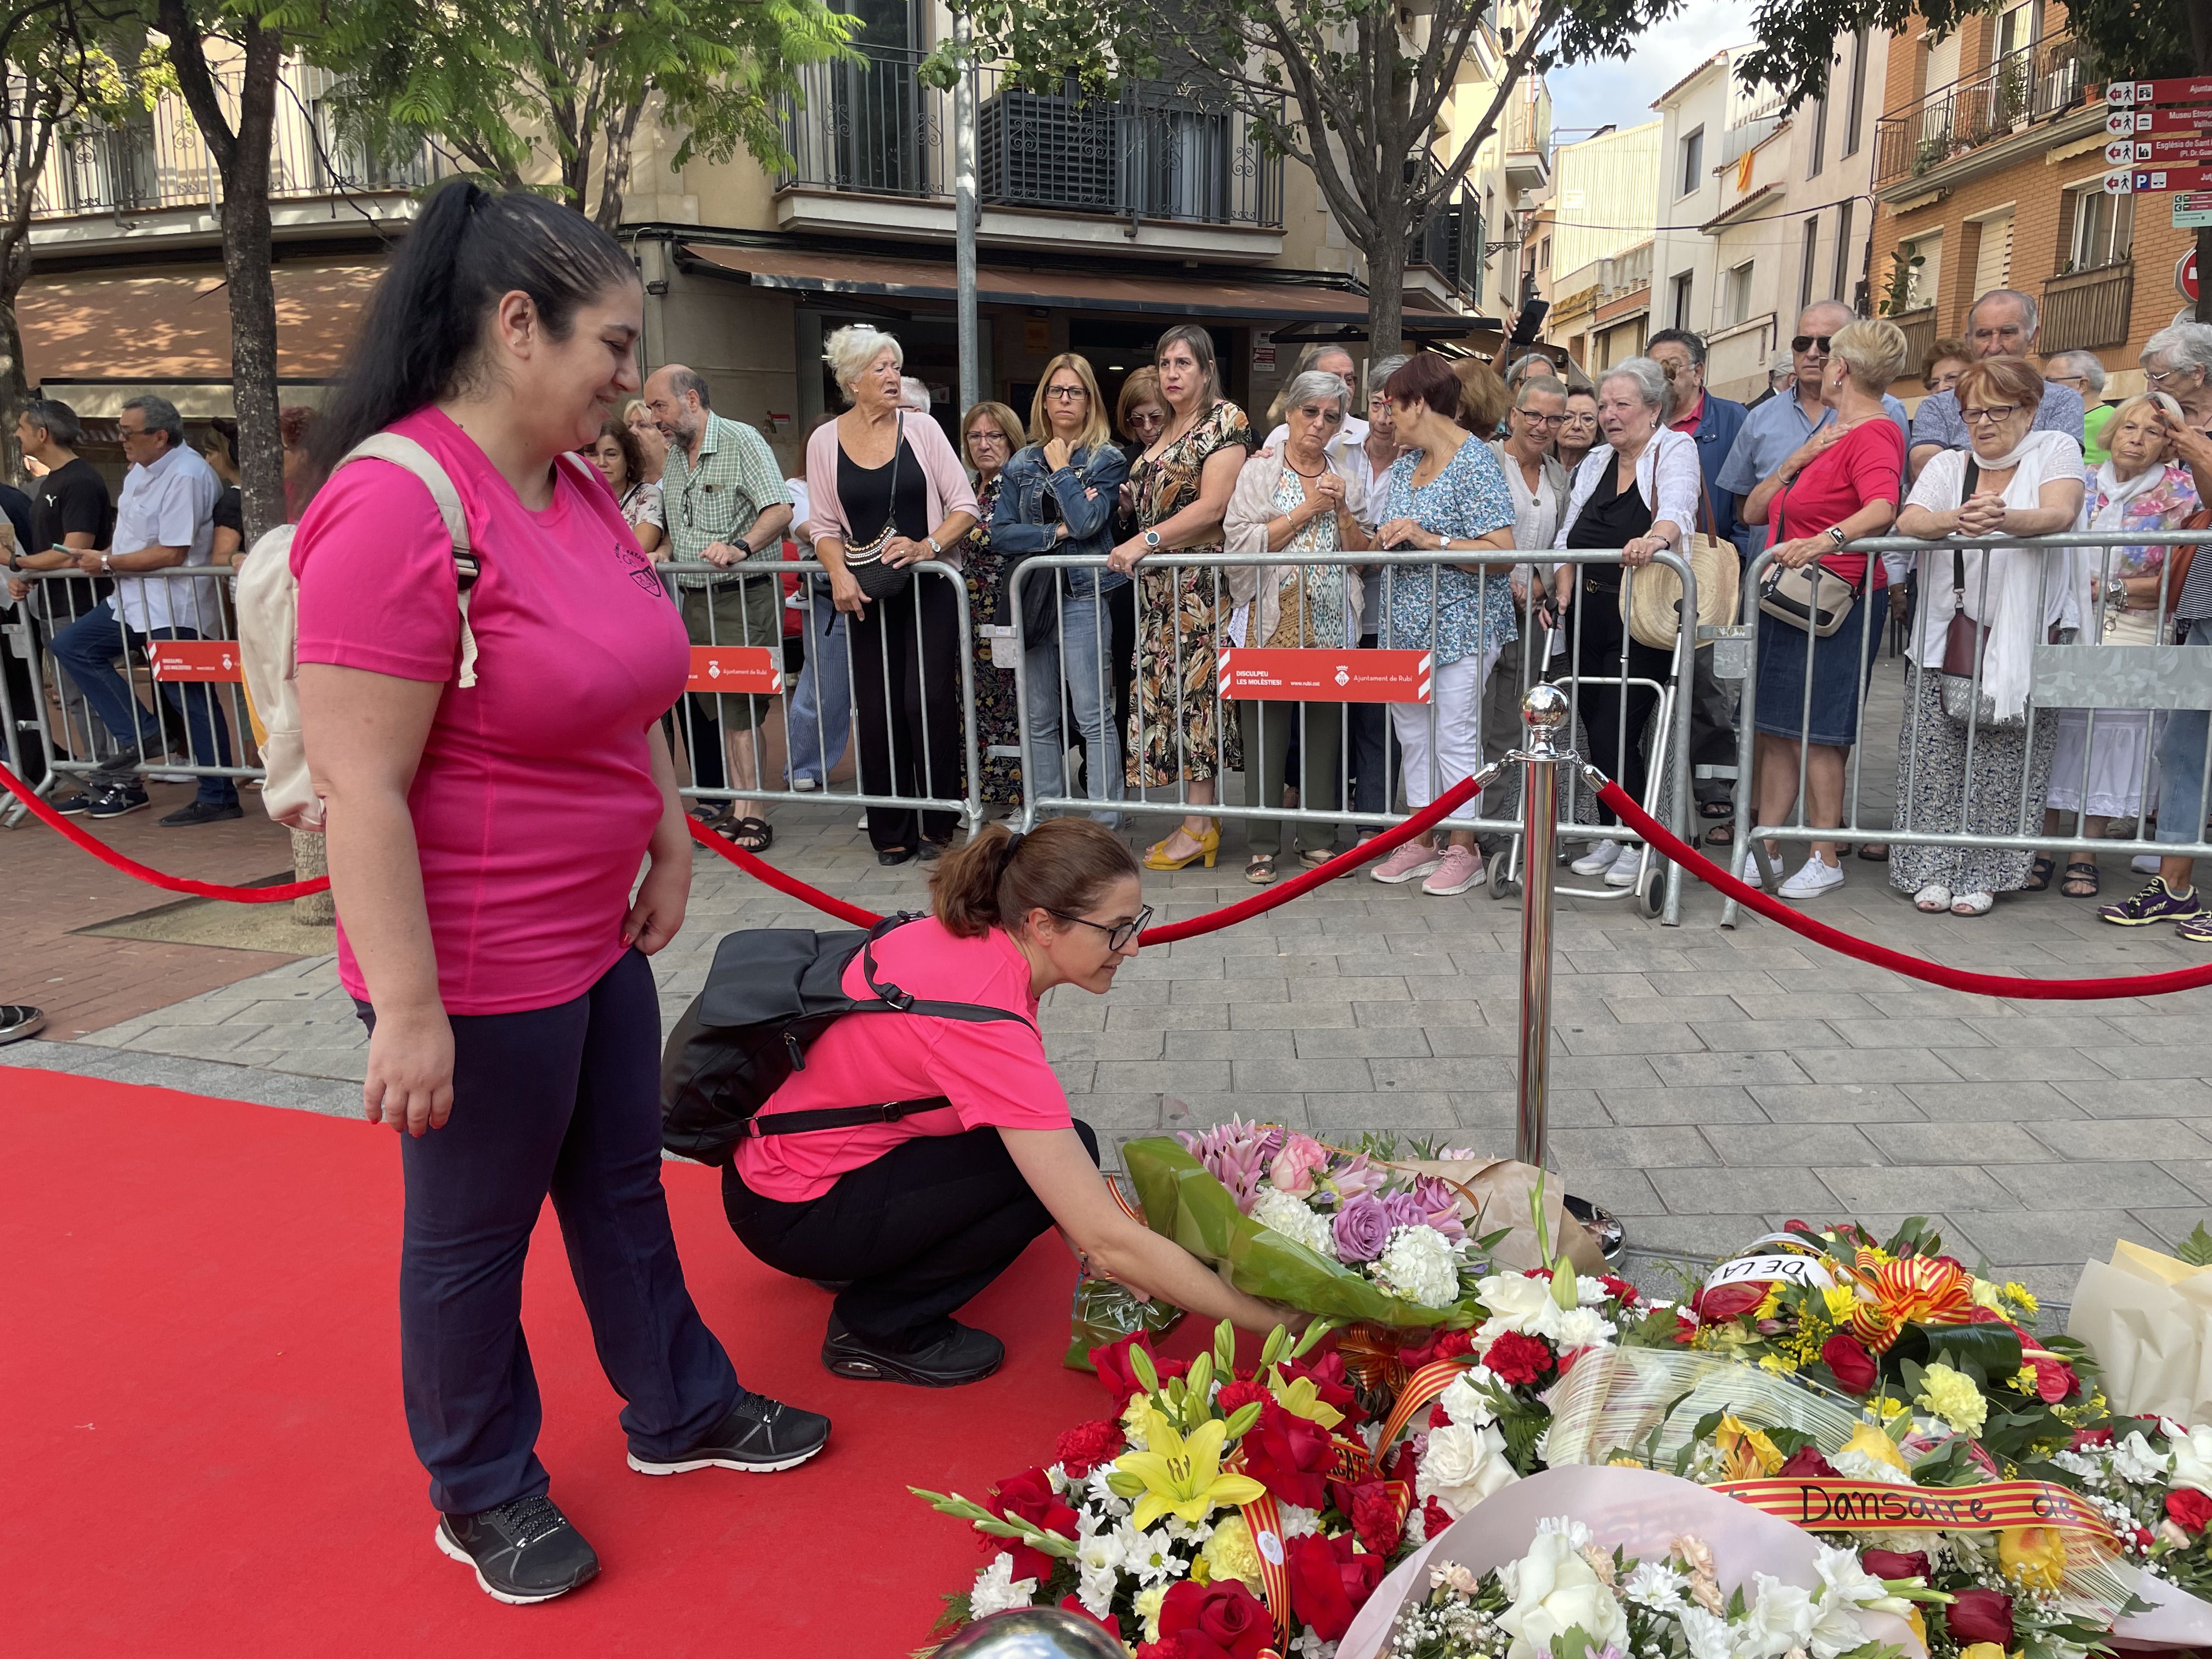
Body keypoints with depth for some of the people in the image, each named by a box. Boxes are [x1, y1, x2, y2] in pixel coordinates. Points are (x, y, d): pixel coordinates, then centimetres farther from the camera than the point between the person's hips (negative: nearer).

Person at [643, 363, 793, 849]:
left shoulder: (741, 441, -6)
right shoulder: (673, 457, 18)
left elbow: (780, 510, -15)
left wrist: (740, 547, -28)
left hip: (742, 597, -7)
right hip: (693, 602, 7)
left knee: (742, 708, -9)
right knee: (715, 708, 5)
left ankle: (751, 813, -4)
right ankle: (737, 808, 9)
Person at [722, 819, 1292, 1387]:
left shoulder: (969, 935, -8)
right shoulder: (986, 1025, -32)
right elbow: (1108, 1243, -30)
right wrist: (1272, 1322, -23)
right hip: (790, 1214, -8)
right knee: (1061, 1160, -18)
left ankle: (866, 1253, 16)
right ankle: (876, 1328, -2)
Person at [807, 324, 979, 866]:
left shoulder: (921, 428, 0)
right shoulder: (825, 442, 3)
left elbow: (964, 506, 0)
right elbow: (823, 526, 6)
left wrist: (928, 545, -15)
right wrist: (839, 572, -12)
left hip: (931, 586, -1)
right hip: (867, 593, 1)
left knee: (929, 703, -7)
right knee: (877, 709, 1)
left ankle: (937, 826, 8)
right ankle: (891, 831, 14)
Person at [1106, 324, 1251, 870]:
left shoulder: (1224, 420, -5)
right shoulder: (1166, 431, 20)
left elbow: (1212, 506, -16)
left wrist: (1145, 541, -20)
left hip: (1202, 580, -8)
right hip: (1161, 584, 8)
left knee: (1196, 687, -8)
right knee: (1171, 688, 5)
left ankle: (1199, 825, -4)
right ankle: (1199, 817, 10)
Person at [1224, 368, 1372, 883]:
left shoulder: (1348, 481, 14)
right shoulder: (1260, 471, 5)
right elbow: (1242, 542, -8)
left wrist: (1341, 510, -5)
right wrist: (1306, 510, -8)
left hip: (1331, 624, 3)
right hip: (1272, 622, -3)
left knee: (1325, 732, 4)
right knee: (1267, 731, -3)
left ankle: (1316, 838, 15)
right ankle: (1263, 844, 6)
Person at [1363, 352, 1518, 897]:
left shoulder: (1476, 464, -12)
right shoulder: (1404, 464, 13)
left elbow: (1502, 554, -20)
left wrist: (1431, 540, -24)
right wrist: (1386, 539, 1)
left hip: (1459, 624, -8)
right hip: (1406, 623, 8)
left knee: (1455, 736, -3)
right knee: (1412, 735, 12)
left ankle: (1462, 850, 8)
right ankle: (1421, 840, 23)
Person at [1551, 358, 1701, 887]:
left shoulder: (1675, 449, -1)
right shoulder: (1594, 464, 18)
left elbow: (1677, 509, -21)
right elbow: (1568, 536, 13)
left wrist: (1655, 537, -43)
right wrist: (1563, 590, -4)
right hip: (1589, 616, 6)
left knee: (1615, 732, -10)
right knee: (1595, 730, 7)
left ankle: (1640, 842, 6)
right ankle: (1610, 835, 21)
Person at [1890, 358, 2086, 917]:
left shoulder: (2055, 450, 5)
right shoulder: (1948, 465, 12)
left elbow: (2060, 514, -15)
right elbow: (1907, 521, -7)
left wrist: (2003, 519, -36)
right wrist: (1954, 520, -30)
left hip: (2023, 641, -2)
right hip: (1946, 637, 2)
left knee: (2003, 765, -2)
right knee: (1934, 761, -2)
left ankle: (1982, 875, 7)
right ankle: (1933, 869, 7)